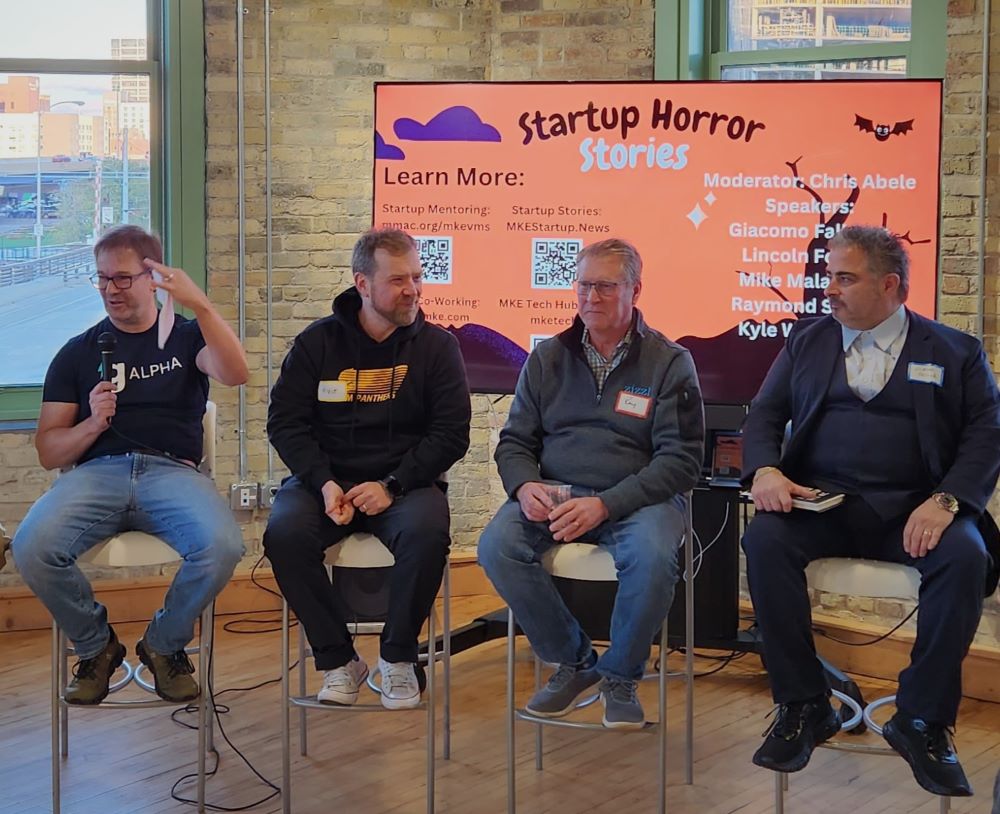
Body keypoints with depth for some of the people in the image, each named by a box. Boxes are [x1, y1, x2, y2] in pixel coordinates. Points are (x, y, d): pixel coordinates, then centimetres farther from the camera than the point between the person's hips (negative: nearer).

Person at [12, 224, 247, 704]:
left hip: (171, 471, -1)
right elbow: (48, 452, 13)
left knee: (222, 545, -33)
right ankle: (96, 647, 0)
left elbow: (235, 374, -7)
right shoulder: (78, 353, 19)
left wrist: (201, 305, -19)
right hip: (95, 472, 1)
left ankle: (165, 645, -2)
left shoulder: (185, 337, 18)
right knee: (31, 548, -30)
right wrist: (92, 424, -7)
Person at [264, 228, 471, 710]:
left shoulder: (437, 346, 3)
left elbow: (451, 434, -1)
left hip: (405, 481, -1)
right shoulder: (317, 343, 5)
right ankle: (337, 660, -12)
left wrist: (392, 485, -14)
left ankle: (398, 658, -11)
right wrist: (324, 483, -15)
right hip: (324, 478, 1)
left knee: (428, 531, -34)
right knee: (284, 532, -30)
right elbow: (285, 422, 2)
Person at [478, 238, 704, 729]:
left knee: (652, 556, -36)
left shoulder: (669, 363, 1)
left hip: (636, 498, -3)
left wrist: (605, 504, -19)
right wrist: (525, 485, -12)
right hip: (553, 494, 3)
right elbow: (515, 440, 14)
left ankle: (620, 676, -8)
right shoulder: (548, 358, 13)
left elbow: (681, 460, -6)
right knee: (496, 546, -27)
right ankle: (572, 661, -5)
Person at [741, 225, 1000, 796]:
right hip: (821, 502, 2)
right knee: (764, 540, -29)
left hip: (912, 511, -1)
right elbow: (765, 416, 12)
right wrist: (765, 469, -11)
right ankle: (804, 706, -15)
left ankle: (923, 721, -15)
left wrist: (946, 500, -17)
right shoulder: (807, 341, 16)